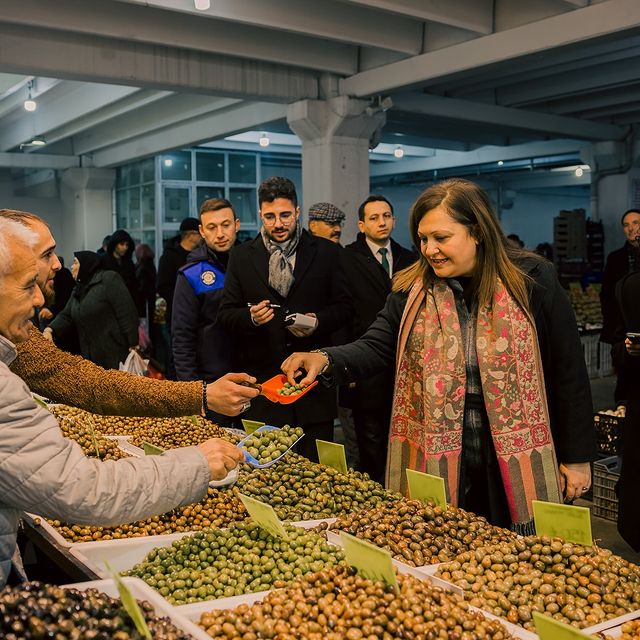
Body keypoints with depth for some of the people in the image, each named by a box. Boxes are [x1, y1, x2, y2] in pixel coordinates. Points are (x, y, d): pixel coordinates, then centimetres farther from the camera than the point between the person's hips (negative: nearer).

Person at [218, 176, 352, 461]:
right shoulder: (242, 256, 8)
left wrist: (318, 322, -12)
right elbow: (225, 314, 7)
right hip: (262, 377, 1)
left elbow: (344, 306, 8)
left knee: (316, 466, 4)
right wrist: (250, 317, -14)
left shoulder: (327, 252, 5)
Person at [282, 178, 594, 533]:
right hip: (434, 459, 2)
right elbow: (375, 347, -4)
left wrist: (576, 456, 0)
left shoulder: (531, 280, -5)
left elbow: (568, 371, -2)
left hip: (516, 459, -1)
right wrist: (325, 359, -26)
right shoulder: (412, 289, 2)